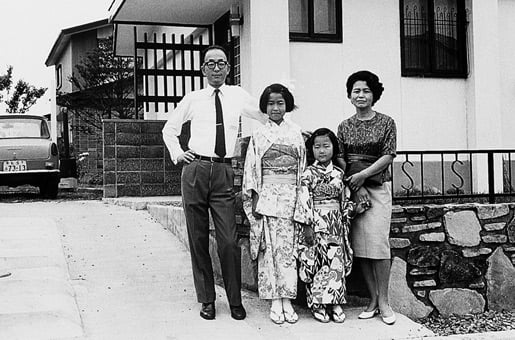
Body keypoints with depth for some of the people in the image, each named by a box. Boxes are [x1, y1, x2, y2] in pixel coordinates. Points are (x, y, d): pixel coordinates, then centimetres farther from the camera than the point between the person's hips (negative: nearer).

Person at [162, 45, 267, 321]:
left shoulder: (238, 96, 10)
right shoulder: (192, 99, 9)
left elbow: (267, 117, 24)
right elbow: (169, 129, 22)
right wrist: (177, 153, 9)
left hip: (224, 172, 0)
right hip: (195, 170, 1)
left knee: (229, 241, -6)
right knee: (198, 239, 4)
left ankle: (235, 301, 6)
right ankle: (206, 299, 15)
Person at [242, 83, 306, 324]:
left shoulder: (295, 132, 10)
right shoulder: (259, 135, 6)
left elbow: (302, 166, 10)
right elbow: (252, 169, 3)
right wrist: (255, 199, -5)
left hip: (291, 196, 1)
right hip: (267, 195, -1)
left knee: (289, 248, -1)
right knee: (269, 248, -3)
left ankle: (287, 300, 4)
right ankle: (275, 302, 2)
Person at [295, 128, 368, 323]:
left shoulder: (339, 173, 9)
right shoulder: (309, 174, -4)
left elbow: (344, 201, 15)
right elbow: (305, 201, -8)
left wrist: (354, 209, -2)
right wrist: (307, 225, -13)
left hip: (336, 226, 4)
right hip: (316, 224, -4)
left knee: (337, 263, 3)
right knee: (317, 264, -3)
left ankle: (335, 304, 12)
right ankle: (317, 305, 7)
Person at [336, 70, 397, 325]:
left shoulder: (386, 123, 3)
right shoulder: (344, 127, 10)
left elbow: (388, 156, -4)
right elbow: (341, 161, 6)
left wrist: (362, 175, -13)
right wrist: (355, 187, -6)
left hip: (378, 187, -3)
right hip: (352, 188, 3)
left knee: (378, 242, -11)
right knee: (359, 245, 0)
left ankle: (383, 301, -2)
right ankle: (372, 300, 9)